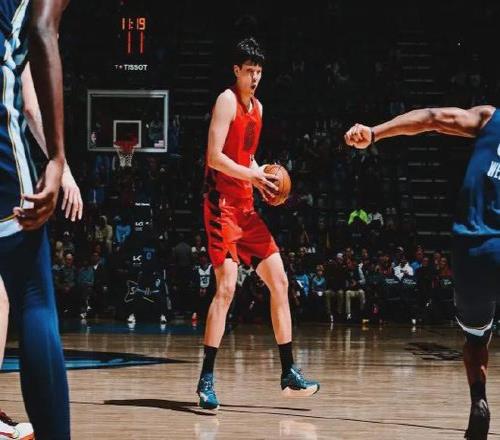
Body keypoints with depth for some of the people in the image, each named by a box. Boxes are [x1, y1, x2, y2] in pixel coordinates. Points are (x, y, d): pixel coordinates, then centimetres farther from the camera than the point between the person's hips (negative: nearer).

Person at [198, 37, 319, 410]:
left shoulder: (258, 107, 16)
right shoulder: (227, 101, -9)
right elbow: (214, 157, -17)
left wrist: (262, 177, 6)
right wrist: (252, 176, -24)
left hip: (246, 207, 9)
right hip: (222, 203, -9)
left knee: (279, 281, 6)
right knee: (226, 287, -16)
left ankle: (289, 373, 12)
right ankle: (206, 380, -10)